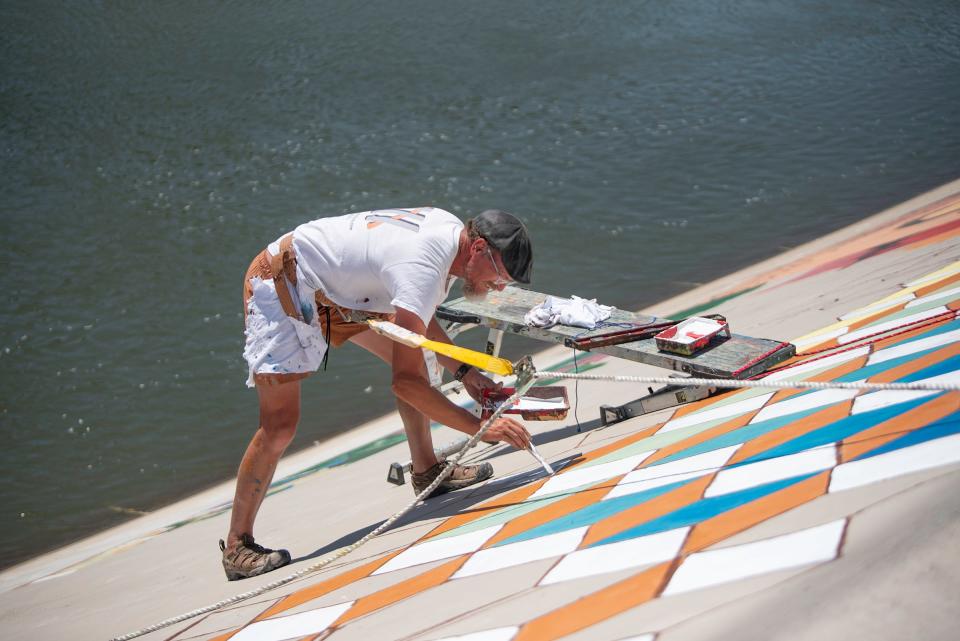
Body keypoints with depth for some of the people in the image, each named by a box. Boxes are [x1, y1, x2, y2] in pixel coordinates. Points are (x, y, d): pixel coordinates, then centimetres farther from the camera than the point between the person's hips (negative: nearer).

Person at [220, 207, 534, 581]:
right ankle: (237, 547, -3)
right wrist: (481, 429, -33)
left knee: (413, 354, 6)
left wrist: (463, 372, -1)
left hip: (333, 286, 10)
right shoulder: (423, 269, -34)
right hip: (279, 284, -10)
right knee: (279, 426, -14)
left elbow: (419, 319, 12)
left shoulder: (453, 230, -4)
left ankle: (427, 472, 15)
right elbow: (405, 382, -36)